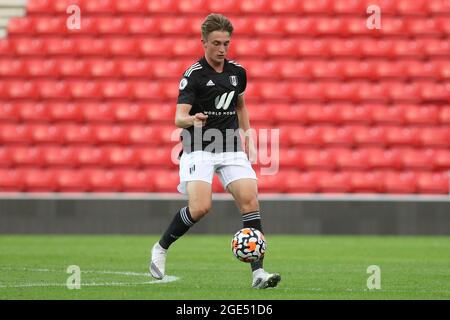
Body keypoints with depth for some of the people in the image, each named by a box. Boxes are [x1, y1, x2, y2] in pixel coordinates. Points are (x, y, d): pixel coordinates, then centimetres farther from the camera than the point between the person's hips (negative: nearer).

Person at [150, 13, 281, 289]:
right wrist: (192, 120, -38)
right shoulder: (193, 75, -8)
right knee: (201, 207, -21)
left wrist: (249, 138, 19)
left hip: (231, 149, 5)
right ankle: (161, 248, 5)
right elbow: (179, 118, -16)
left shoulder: (237, 72, 9)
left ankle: (258, 272, -12)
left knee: (250, 201, -13)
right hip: (199, 149, -5)